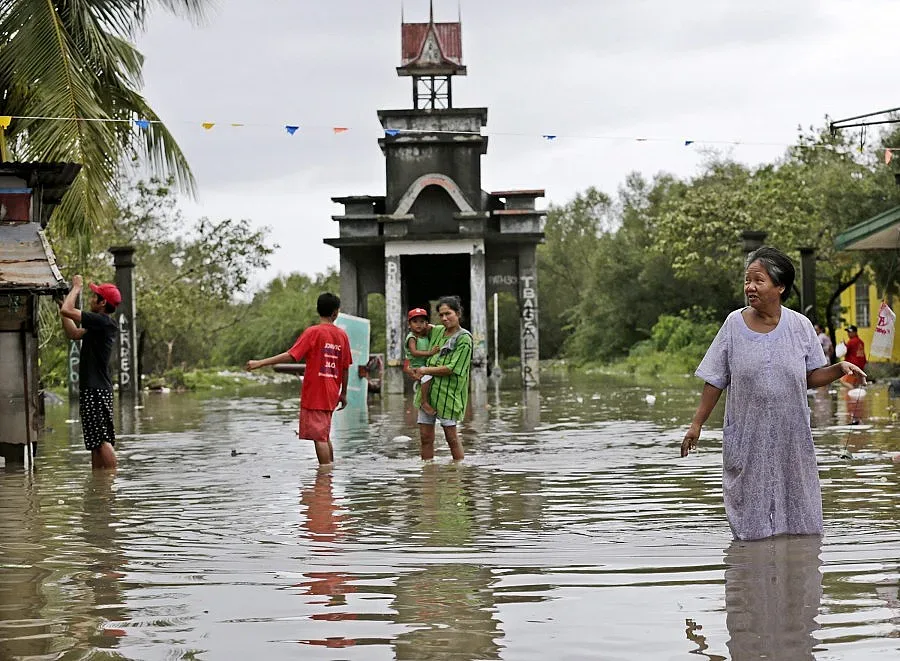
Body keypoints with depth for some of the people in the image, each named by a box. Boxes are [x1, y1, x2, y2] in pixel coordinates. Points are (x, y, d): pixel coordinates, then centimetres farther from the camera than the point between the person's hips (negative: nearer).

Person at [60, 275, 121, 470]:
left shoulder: (102, 321, -15)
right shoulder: (100, 324, 16)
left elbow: (67, 311, -19)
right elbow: (73, 333, 25)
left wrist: (76, 287, -3)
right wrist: (63, 303, 22)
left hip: (96, 390, -10)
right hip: (92, 388, 10)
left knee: (101, 440, -12)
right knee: (97, 442, 11)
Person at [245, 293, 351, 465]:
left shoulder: (313, 332, -8)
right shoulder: (342, 335, 7)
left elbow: (291, 356, -15)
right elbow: (346, 368, 11)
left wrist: (261, 363, -13)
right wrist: (343, 394, 22)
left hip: (314, 394, -6)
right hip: (331, 395, 6)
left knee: (319, 436, -5)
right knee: (324, 436, 17)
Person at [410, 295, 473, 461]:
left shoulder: (464, 339, -9)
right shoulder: (437, 331, 10)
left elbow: (451, 368, -16)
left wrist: (425, 370, -9)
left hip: (448, 393, -6)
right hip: (427, 390, 6)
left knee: (451, 437, -1)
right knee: (425, 437, 5)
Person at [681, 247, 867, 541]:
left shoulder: (800, 326, 1)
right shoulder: (734, 324, -1)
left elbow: (812, 377, 6)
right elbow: (715, 381, 4)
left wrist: (840, 368, -12)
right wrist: (697, 424, 1)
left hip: (791, 435, 1)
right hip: (747, 436, -1)